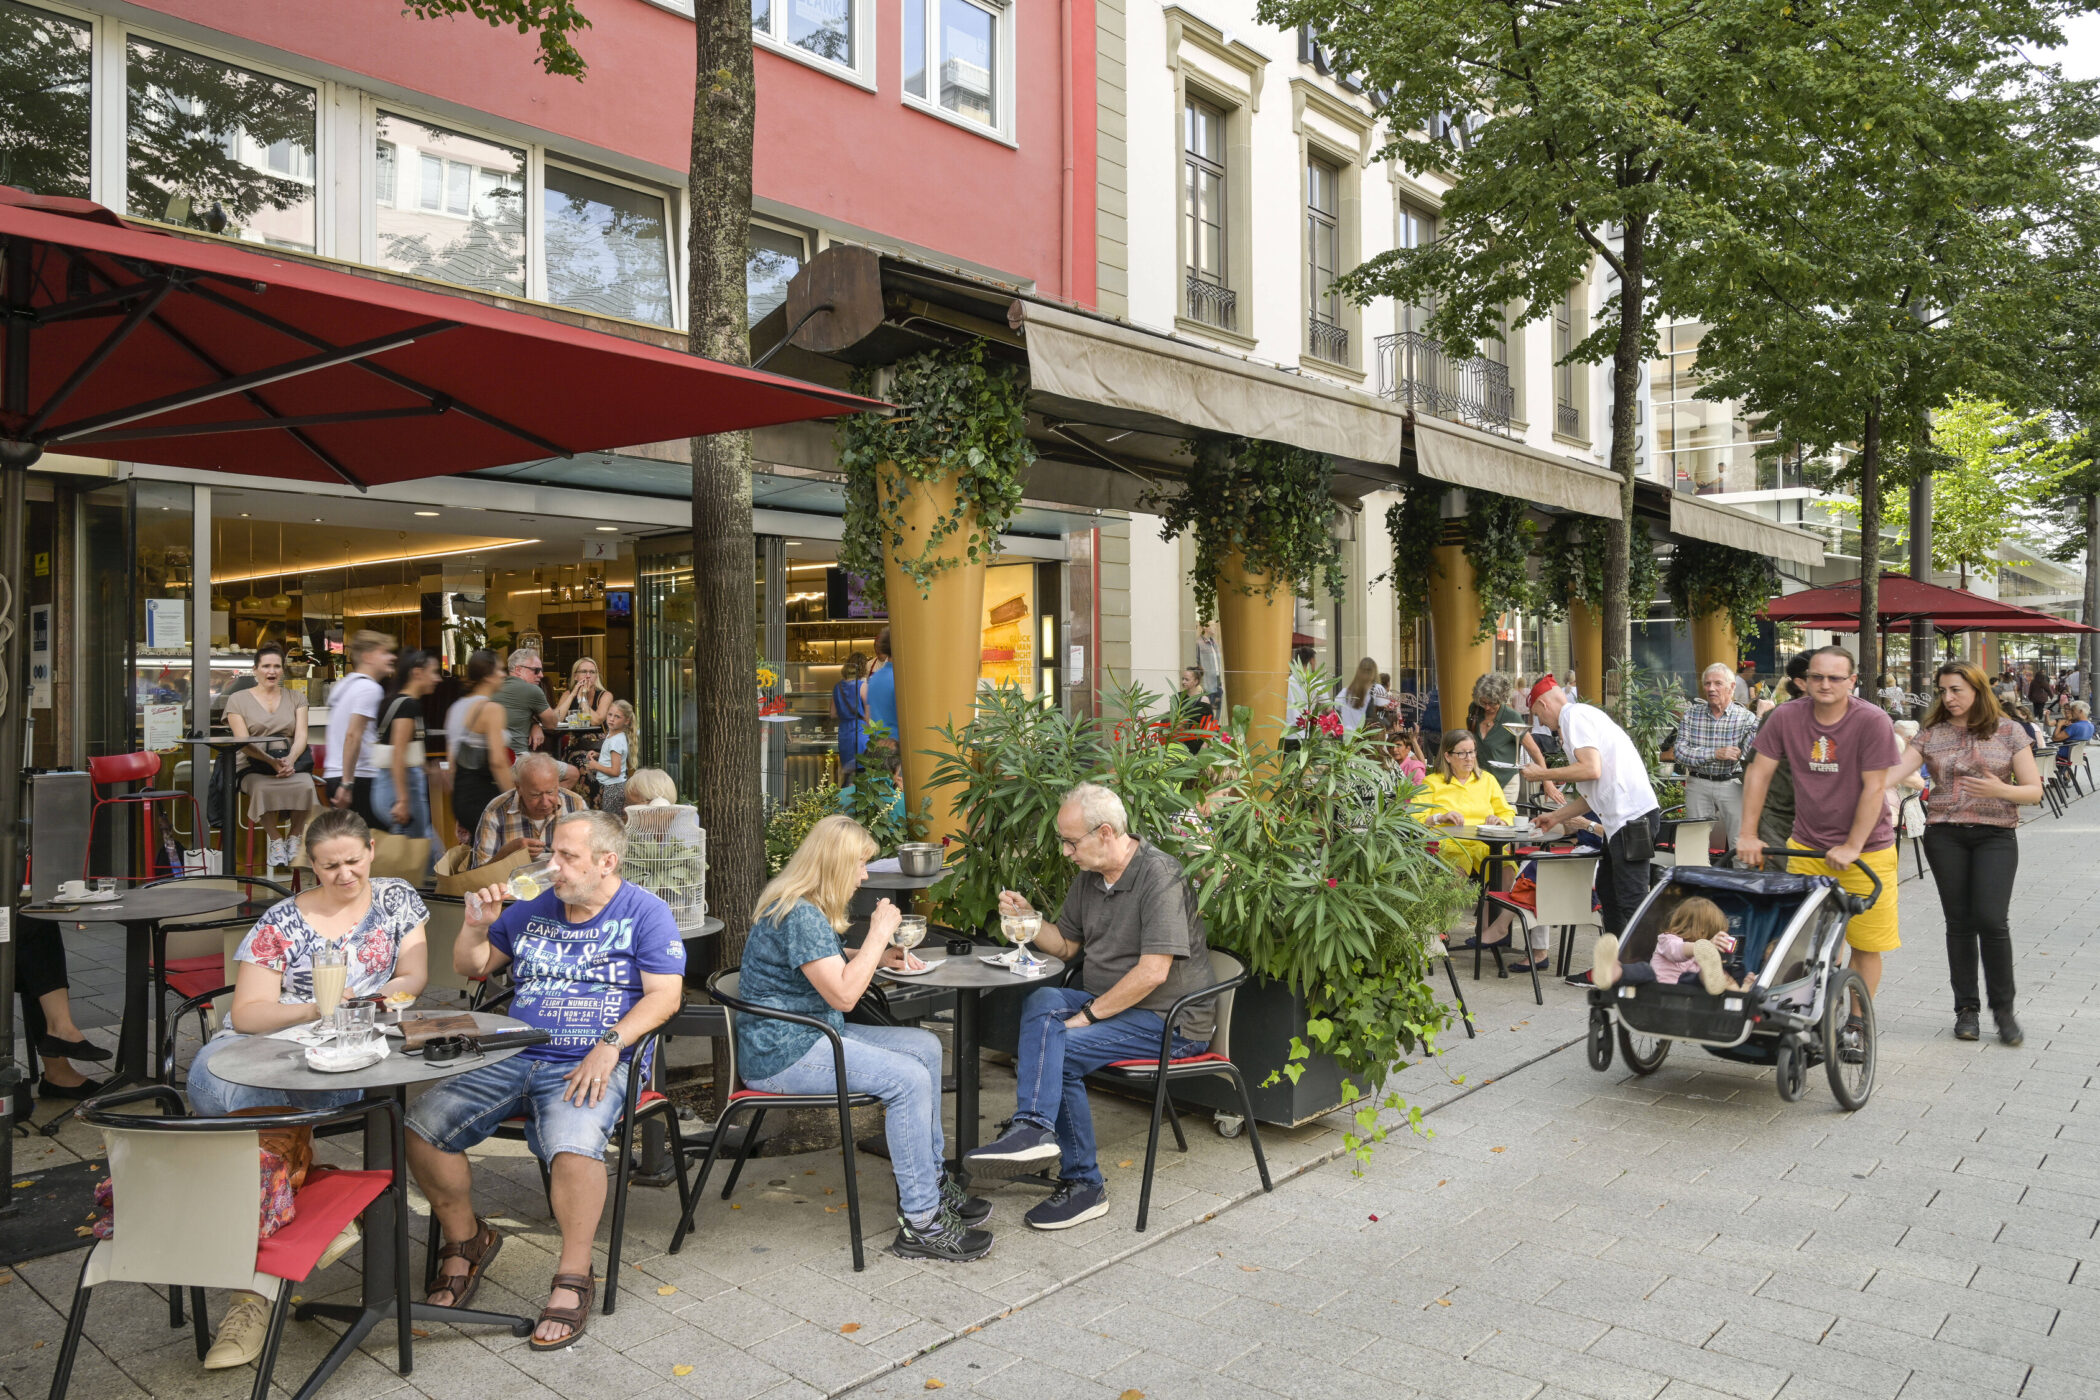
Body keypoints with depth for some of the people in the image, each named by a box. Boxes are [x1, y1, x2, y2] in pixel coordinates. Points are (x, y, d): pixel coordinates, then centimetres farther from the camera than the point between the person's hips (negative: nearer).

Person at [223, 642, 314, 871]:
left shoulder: (296, 699, 18)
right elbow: (243, 743, -2)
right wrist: (272, 761, -20)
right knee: (263, 789, -37)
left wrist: (289, 760, -18)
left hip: (292, 764, 1)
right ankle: (275, 841, -21)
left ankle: (294, 838, -14)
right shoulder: (238, 699, 10)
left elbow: (301, 736, 4)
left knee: (305, 786, -33)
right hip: (254, 767, -1)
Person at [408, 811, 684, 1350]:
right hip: (512, 1057, 6)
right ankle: (466, 1239, 10)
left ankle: (573, 1278, -14)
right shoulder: (534, 909, 16)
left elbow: (665, 995, -8)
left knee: (572, 1143, -35)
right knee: (422, 1124, -13)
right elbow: (468, 967, 26)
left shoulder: (645, 912, 2)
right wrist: (476, 926, 5)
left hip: (591, 1064, -5)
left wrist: (610, 1044, -22)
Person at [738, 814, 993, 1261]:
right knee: (908, 1079, -22)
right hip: (781, 1053, -11)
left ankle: (930, 1180, 11)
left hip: (812, 1034, 11)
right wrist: (879, 932, -16)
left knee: (925, 1046, 6)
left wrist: (881, 955, 12)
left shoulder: (808, 907, 13)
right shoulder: (799, 915, -21)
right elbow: (843, 994, -24)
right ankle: (920, 1222, -15)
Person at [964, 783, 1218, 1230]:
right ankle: (1035, 1128, -28)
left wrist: (1087, 1015, -19)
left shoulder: (1159, 875, -18)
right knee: (1040, 1001, -20)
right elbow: (1066, 945, 21)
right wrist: (1027, 918, 2)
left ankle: (1082, 1183, -18)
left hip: (1169, 1021, -8)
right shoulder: (1089, 876, 10)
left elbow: (1152, 973, -24)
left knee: (1059, 1049, -23)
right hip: (1109, 1004, 8)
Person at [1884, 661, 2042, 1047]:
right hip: (1944, 835, 2)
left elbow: (2034, 791, 1)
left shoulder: (2008, 732, 3)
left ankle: (2003, 1008, 6)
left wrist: (2000, 790, -19)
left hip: (1995, 835, -2)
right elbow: (1894, 774, -4)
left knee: (1992, 919, -11)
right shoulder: (1932, 734, 6)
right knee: (1959, 921, 4)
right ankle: (1966, 1008, 14)